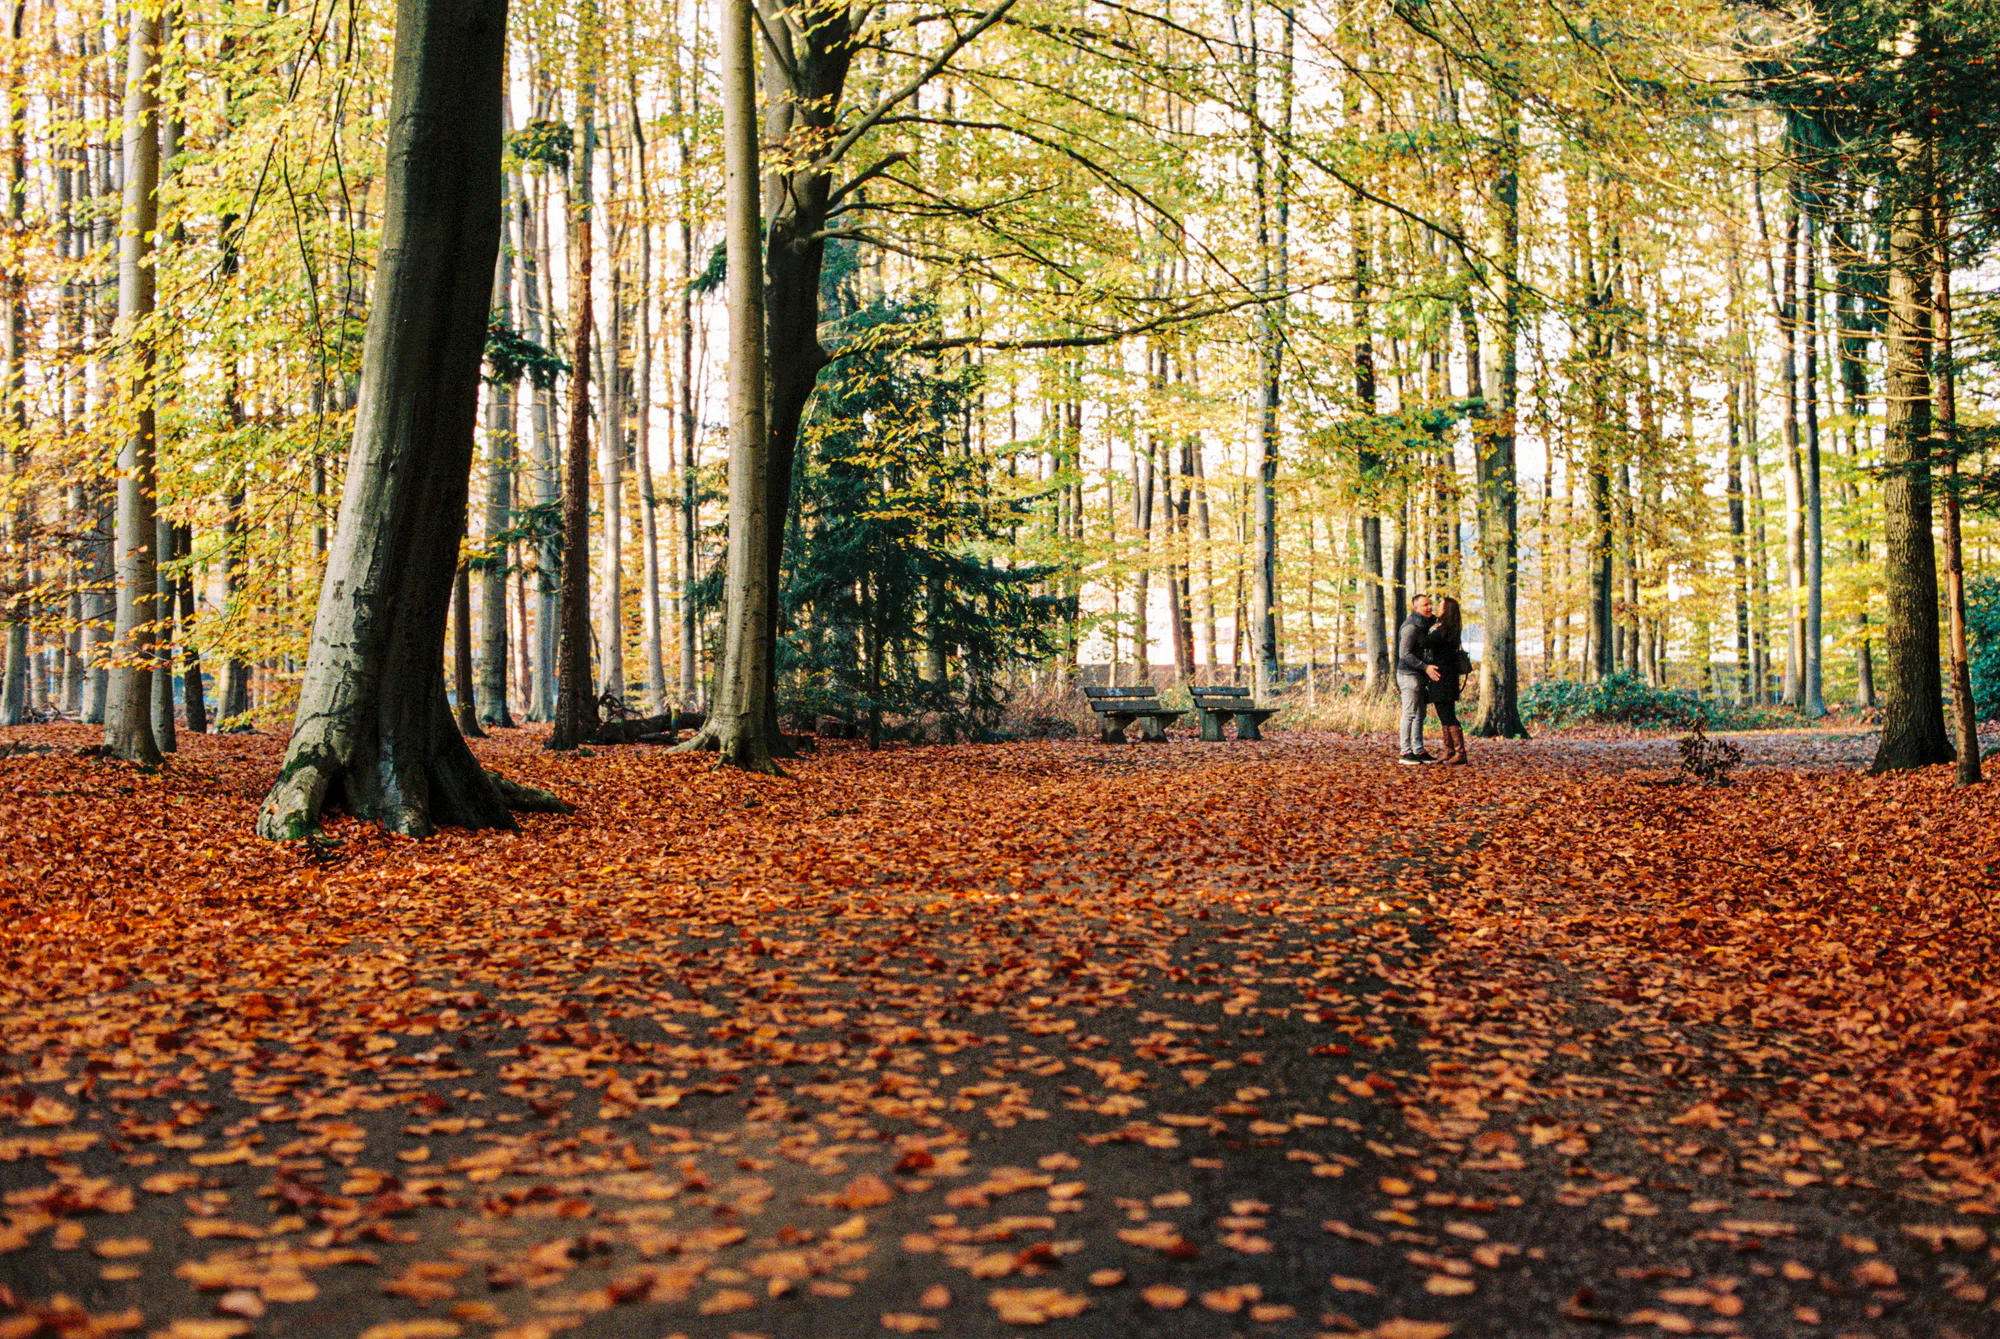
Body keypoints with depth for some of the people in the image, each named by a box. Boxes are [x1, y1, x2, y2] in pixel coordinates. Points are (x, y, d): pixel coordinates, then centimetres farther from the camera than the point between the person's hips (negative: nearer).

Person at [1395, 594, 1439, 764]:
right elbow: (1404, 654, -24)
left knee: (1419, 715, 9)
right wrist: (1426, 667, -26)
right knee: (1410, 714, -9)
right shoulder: (1411, 627, -16)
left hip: (1419, 675, 10)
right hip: (1409, 674, -10)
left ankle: (1419, 751, 12)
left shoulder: (1423, 626, 15)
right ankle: (1406, 753, -8)